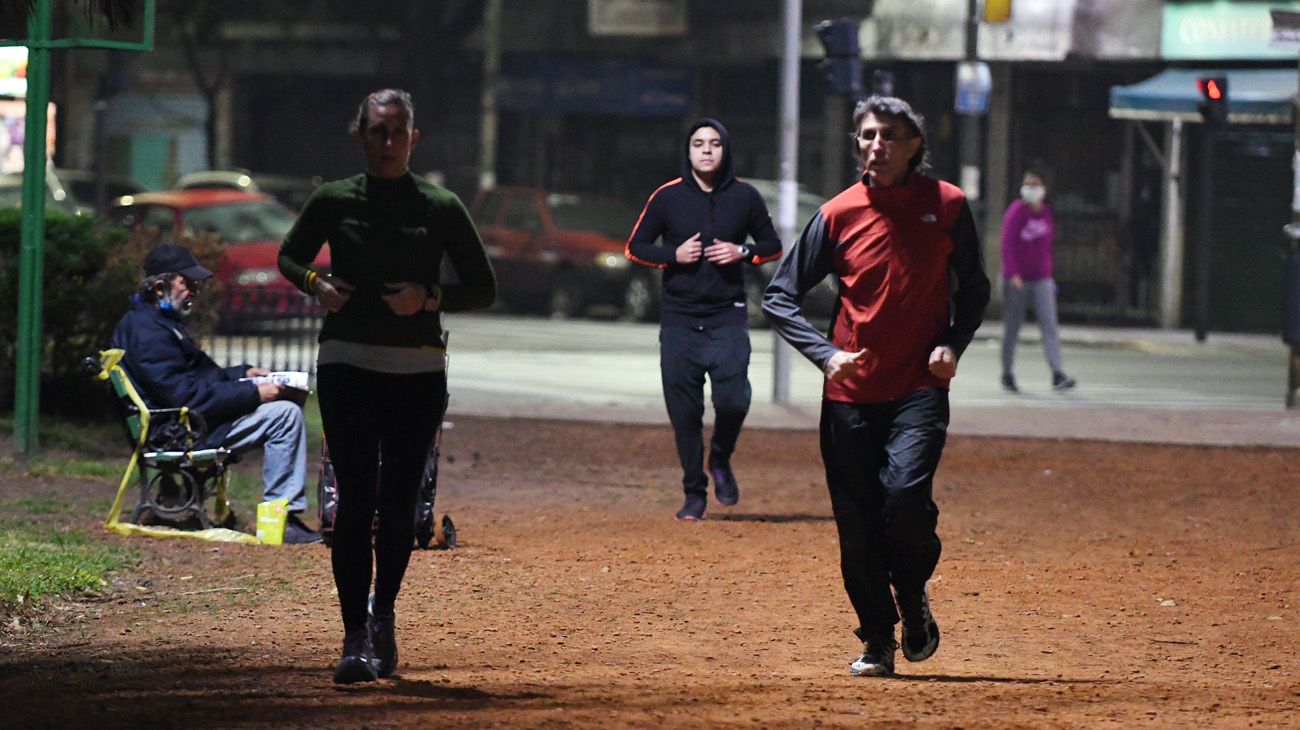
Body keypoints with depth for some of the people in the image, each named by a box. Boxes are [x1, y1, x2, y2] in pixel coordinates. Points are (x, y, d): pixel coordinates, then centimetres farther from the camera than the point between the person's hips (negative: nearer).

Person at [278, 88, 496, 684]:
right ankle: (356, 637, -11)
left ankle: (383, 616, 27)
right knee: (356, 501, -9)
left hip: (419, 371, 0)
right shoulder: (334, 202, 4)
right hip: (347, 364, 0)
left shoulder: (441, 208, 2)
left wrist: (429, 296, -12)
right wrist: (316, 283, -3)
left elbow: (484, 288, 5)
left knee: (399, 504, 4)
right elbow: (290, 256, 19)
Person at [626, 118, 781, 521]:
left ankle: (721, 461, 14)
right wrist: (674, 255, -9)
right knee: (684, 411, 1)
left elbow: (773, 246, 13)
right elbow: (636, 246, 9)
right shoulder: (667, 197, 4)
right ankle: (694, 492, 14)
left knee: (732, 399, -16)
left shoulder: (745, 197, 5)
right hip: (679, 320, 1)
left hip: (727, 318, -1)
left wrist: (742, 252, -7)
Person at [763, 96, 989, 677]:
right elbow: (779, 297, 3)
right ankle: (877, 639, 20)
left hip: (919, 387, -1)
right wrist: (825, 353, -11)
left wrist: (953, 343, -3)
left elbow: (973, 287, 15)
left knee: (906, 493, -22)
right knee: (857, 522, 1)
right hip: (850, 392, 1)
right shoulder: (838, 215, 0)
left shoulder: (947, 206, 2)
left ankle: (913, 595, 8)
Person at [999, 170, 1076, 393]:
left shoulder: (1046, 212, 8)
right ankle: (1007, 375, 18)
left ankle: (1057, 376, -16)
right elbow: (1007, 243, -15)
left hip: (1041, 280, 4)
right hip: (1017, 281, -4)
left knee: (1049, 326, -9)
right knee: (1011, 329, 6)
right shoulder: (1016, 211, -8)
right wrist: (1012, 274, -24)